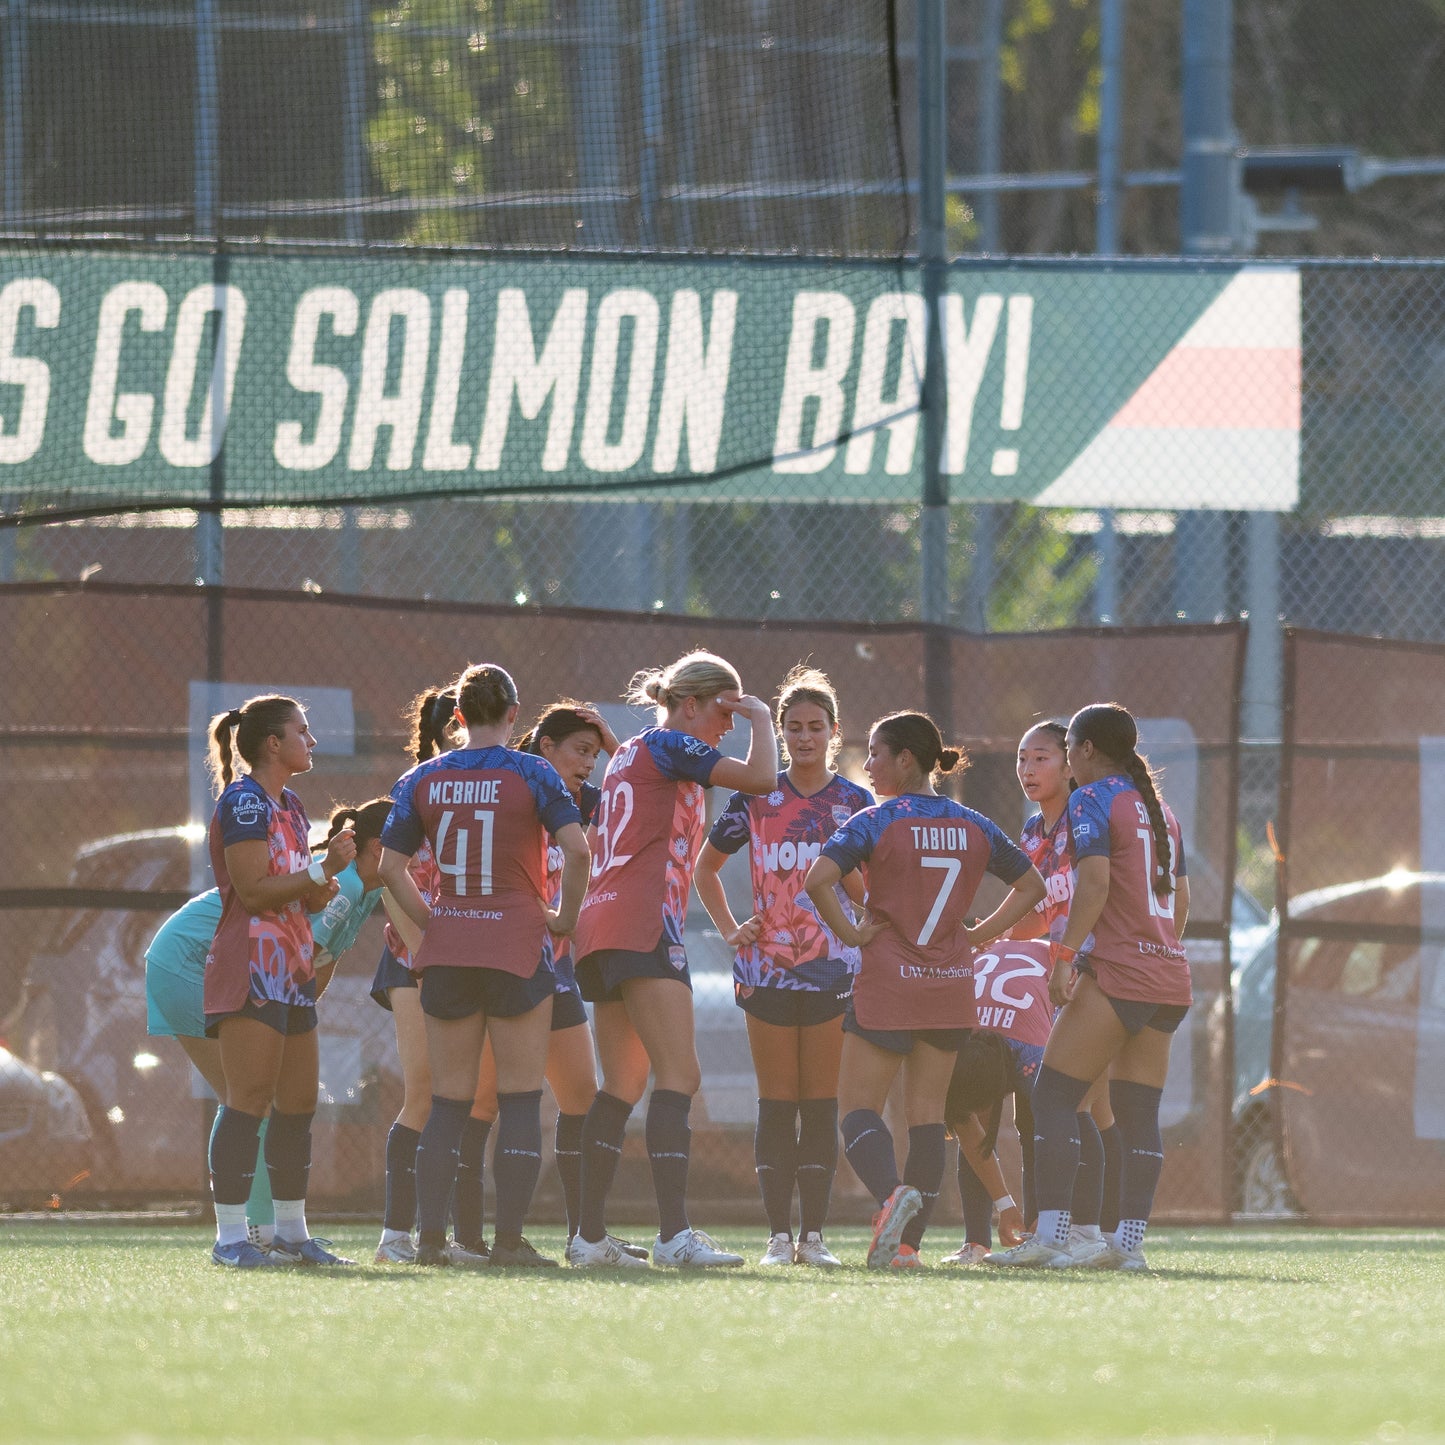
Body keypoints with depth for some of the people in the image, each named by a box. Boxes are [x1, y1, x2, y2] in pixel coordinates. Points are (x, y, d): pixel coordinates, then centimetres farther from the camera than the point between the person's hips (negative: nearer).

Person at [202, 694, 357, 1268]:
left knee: (299, 1103, 10)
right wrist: (321, 871, -12)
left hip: (292, 969, 10)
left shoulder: (290, 807, 19)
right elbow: (253, 890, -18)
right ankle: (230, 1236, -12)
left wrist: (329, 871, 2)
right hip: (251, 968, -10)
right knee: (249, 1101, -12)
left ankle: (292, 1232, 17)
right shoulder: (245, 802, -10)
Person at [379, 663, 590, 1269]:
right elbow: (576, 848, -14)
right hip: (517, 951, -3)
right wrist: (566, 916, -1)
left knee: (448, 1101, 8)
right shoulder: (531, 774, -5)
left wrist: (428, 921, 10)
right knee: (520, 1099, 2)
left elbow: (390, 866, 0)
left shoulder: (422, 780, 4)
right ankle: (509, 1237, -2)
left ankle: (430, 1235, 2)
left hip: (447, 953, 3)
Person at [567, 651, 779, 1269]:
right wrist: (762, 720, 5)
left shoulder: (626, 755, 23)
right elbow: (761, 778, -12)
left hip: (602, 924, 10)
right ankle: (675, 1234, -27)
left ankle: (590, 1236, 8)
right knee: (678, 1075, -15)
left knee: (622, 1086, 11)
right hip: (645, 925, -10)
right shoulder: (667, 747, -4)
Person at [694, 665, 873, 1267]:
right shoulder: (754, 799, 5)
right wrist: (729, 929, 5)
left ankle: (814, 1235, 3)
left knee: (822, 1105, 0)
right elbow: (706, 867, 16)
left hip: (834, 969, 0)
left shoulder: (855, 804, 3)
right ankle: (779, 1235, 2)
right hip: (767, 966, 0)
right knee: (776, 1104, 0)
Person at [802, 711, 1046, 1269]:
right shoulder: (973, 826, 6)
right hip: (951, 989, 5)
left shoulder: (876, 823, -9)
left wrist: (849, 932, -10)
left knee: (858, 1108, 0)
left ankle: (892, 1194, -28)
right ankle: (907, 1242, 6)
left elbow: (818, 879, -23)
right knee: (927, 1114, 9)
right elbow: (1031, 885, 16)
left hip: (887, 981, -5)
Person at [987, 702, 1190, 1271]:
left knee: (1053, 1097, -5)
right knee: (1138, 1111, 7)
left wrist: (1065, 954, -19)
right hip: (1169, 977, 8)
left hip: (1115, 970, -8)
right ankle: (1129, 1240, 2)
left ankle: (1050, 1235, -13)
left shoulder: (1092, 801, -5)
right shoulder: (1158, 807, 18)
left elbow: (1094, 882, -17)